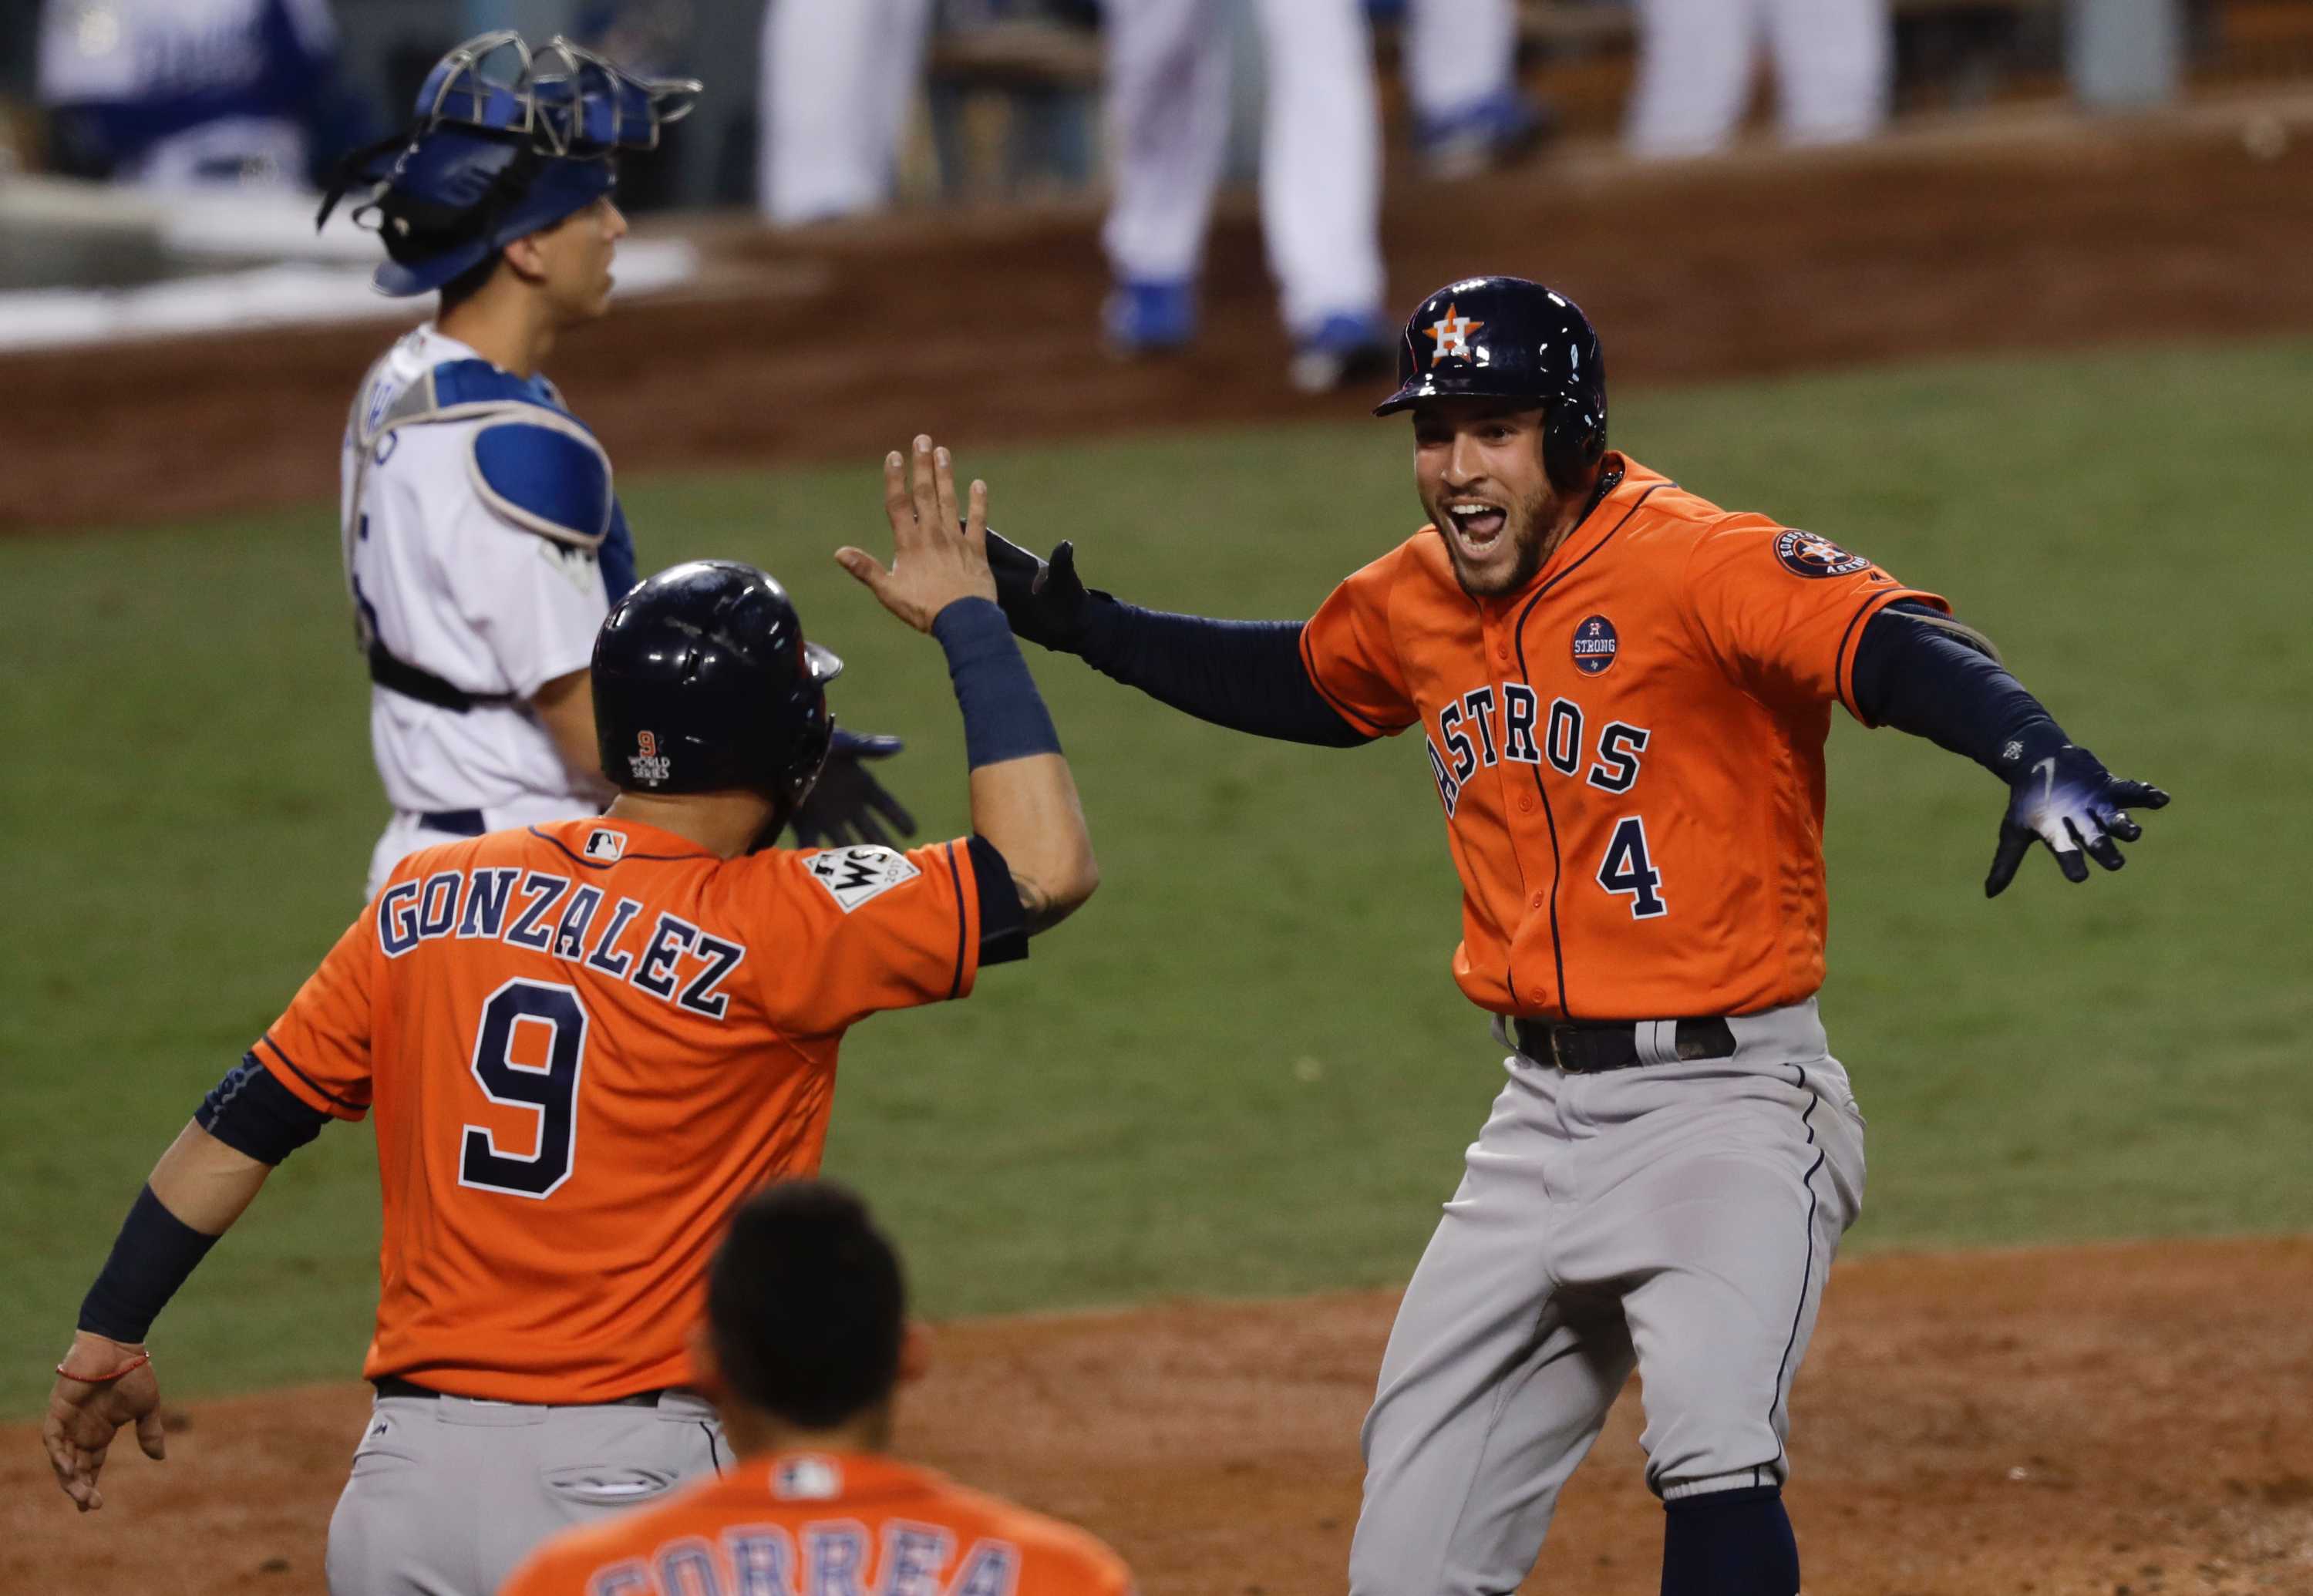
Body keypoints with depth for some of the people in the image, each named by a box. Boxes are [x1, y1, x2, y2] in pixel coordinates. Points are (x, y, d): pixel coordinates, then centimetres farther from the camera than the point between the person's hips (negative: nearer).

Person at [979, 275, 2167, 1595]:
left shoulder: (1692, 564, -17)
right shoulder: (1419, 599, 7)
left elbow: (1890, 643, -34)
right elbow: (1307, 682, 31)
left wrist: (2037, 756, -53)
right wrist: (1082, 627, 28)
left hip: (1724, 1104, -7)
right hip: (1542, 1121, 7)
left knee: (1714, 1455, -30)